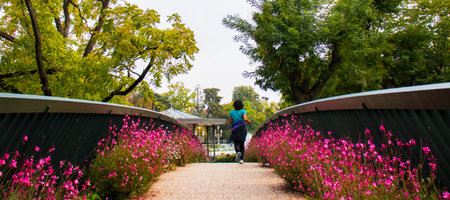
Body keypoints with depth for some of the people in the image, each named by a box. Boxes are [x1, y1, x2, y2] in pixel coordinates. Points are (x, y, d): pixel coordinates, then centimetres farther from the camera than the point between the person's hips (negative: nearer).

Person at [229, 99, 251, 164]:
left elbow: (230, 121, 0)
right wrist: (249, 121, 2)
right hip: (242, 128, 0)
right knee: (242, 144, 11)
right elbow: (245, 119, -18)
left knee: (236, 143, 6)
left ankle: (238, 152, -28)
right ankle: (241, 159, 2)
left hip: (235, 129, 0)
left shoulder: (232, 112, 0)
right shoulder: (243, 111, -4)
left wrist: (229, 119, 22)